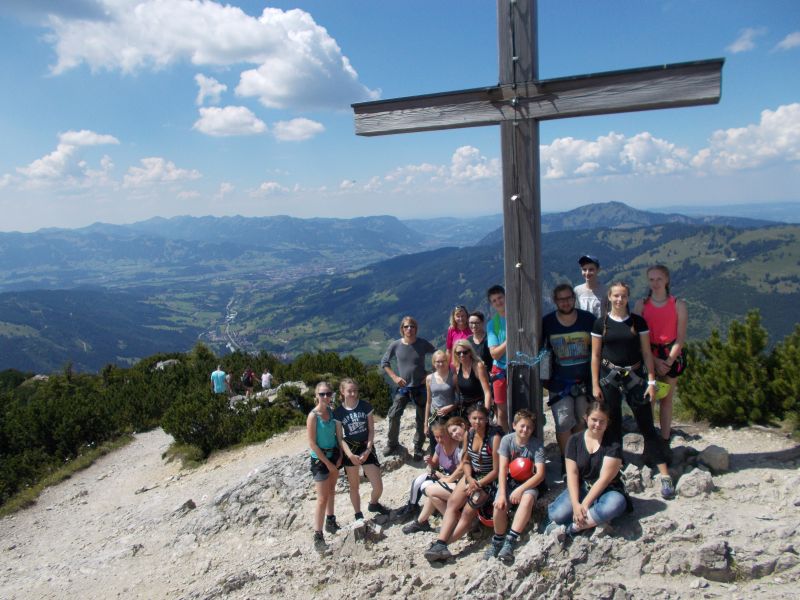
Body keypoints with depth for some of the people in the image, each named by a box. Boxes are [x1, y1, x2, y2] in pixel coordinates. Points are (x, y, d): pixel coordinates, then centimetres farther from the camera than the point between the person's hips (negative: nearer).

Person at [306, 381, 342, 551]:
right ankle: (318, 535, 3)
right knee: (322, 499, -5)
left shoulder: (331, 411, -2)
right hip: (320, 460, -6)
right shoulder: (313, 416, -20)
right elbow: (312, 444, -19)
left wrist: (339, 456, -3)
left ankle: (330, 522, 37)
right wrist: (328, 463, -16)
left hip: (334, 455, 6)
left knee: (331, 491, 20)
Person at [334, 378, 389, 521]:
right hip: (350, 450, -1)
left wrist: (368, 450, -13)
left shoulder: (366, 406, -6)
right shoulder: (338, 412, -8)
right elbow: (340, 437, -8)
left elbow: (371, 430, -3)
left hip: (366, 447, 1)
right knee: (354, 486, 9)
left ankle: (373, 504, 31)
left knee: (378, 486, -1)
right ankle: (358, 515, 28)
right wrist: (350, 455, -20)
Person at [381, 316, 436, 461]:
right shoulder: (396, 345, -7)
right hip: (403, 387, 0)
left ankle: (418, 448, 22)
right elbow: (384, 362, 5)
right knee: (393, 415, -11)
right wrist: (394, 377, -5)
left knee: (422, 419, 6)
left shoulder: (423, 344, -9)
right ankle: (393, 444, 10)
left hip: (420, 387, 0)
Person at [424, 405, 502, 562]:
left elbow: (496, 470, -15)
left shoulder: (494, 438, -19)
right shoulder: (468, 434, 0)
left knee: (468, 511, -21)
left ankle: (441, 545, -16)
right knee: (452, 502, -16)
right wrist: (470, 479, -9)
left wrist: (478, 484, -16)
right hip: (472, 475, 6)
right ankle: (440, 543, -23)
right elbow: (466, 461, 9)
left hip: (489, 479, -6)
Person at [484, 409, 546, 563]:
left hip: (529, 483, -1)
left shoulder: (537, 445, -9)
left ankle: (510, 541, -32)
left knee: (528, 498, -35)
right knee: (499, 505, -27)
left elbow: (540, 474, -17)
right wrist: (502, 494, -23)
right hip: (509, 481, 1)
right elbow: (503, 469, -12)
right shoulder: (507, 440, -7)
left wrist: (520, 489, -27)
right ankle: (498, 541, 0)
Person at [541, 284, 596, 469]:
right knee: (564, 422, -10)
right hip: (559, 382, -2)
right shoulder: (547, 322, -4)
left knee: (581, 422, 11)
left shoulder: (588, 319, -2)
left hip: (585, 380, 2)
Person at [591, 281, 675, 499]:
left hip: (634, 376, 0)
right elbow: (595, 355, 3)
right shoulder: (601, 323, 1)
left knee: (647, 425, -1)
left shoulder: (638, 322, 3)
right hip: (609, 377, 0)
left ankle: (665, 475, 3)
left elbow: (646, 352, 4)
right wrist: (595, 385, -1)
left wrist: (651, 381, -2)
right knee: (612, 426, 7)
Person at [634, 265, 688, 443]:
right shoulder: (641, 305, 0)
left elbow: (680, 338, -3)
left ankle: (665, 440, 17)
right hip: (648, 356, 0)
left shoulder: (678, 305, -1)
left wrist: (668, 362, -12)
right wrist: (655, 360, -11)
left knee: (666, 399, 9)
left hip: (671, 356, 0)